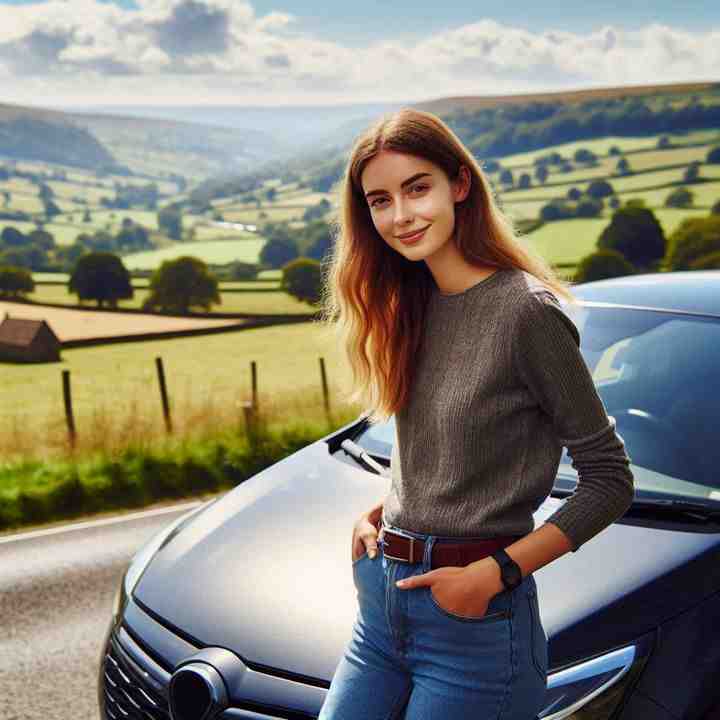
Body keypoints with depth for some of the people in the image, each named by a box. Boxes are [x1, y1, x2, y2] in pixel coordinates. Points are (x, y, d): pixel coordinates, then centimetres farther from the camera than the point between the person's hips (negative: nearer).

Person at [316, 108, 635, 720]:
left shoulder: (526, 310, -15)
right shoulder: (410, 306, 7)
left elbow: (610, 479, -12)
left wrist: (496, 573, -16)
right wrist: (380, 511, 1)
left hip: (475, 620, -7)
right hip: (382, 599, 7)